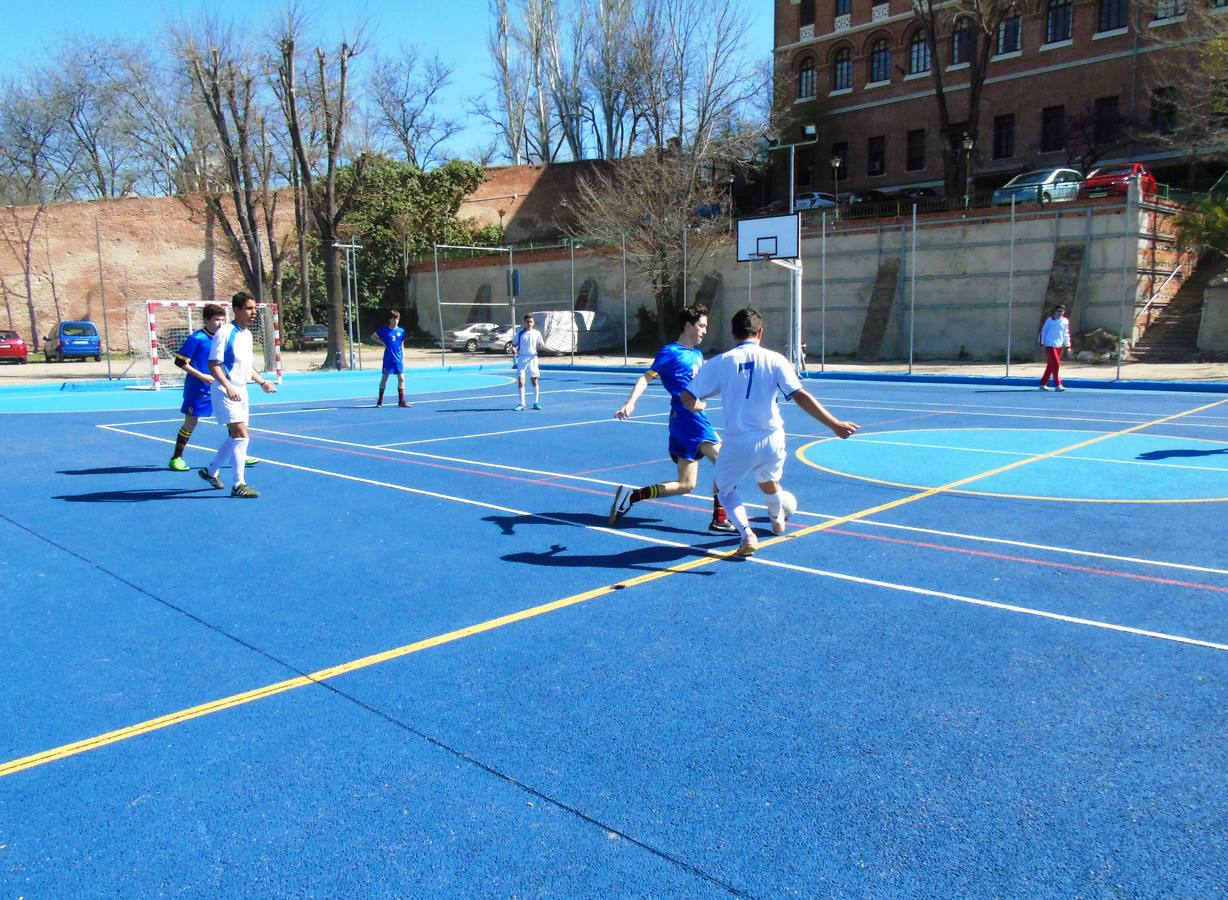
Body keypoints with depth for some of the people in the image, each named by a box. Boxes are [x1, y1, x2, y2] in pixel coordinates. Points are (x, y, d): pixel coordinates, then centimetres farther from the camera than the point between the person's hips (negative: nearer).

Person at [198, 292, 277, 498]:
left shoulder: (247, 334, 13)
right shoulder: (225, 332, -13)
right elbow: (213, 364, -16)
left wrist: (262, 382, 13)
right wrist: (228, 387, -28)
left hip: (241, 392, 9)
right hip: (225, 392, -9)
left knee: (235, 436, 16)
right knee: (241, 434, -15)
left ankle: (211, 471, 35)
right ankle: (238, 485, -11)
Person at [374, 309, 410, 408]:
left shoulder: (401, 331, 4)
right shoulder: (384, 330, -3)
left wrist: (403, 358, 8)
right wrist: (382, 342, -5)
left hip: (398, 359, 2)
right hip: (388, 359, -2)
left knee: (401, 378, -2)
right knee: (384, 378, 4)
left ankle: (401, 401, 4)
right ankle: (380, 400, 15)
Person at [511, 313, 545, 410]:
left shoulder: (537, 333, 3)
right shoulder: (520, 332, 2)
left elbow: (541, 345, 7)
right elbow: (514, 344, 7)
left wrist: (540, 348, -16)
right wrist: (513, 349, -14)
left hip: (532, 358, 1)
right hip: (522, 358, -1)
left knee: (535, 380, 5)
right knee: (520, 380, -6)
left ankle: (536, 403, 15)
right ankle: (521, 403, 3)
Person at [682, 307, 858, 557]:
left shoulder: (721, 362, -4)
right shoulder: (774, 359, -4)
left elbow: (688, 399, -2)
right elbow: (800, 396, -13)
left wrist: (697, 406, 22)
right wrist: (834, 424, -12)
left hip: (738, 443, -2)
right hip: (772, 440, 2)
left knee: (724, 488, 22)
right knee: (769, 482, 32)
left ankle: (747, 534, 0)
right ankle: (778, 520, 59)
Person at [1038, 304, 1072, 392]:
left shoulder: (1066, 321, 8)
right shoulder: (1049, 320, -4)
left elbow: (1066, 334, 15)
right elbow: (1043, 331, 0)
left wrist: (1067, 346, 12)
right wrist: (1042, 343, -3)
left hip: (1059, 346, 5)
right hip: (1050, 345, -5)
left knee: (1050, 366, 8)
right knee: (1056, 365, -12)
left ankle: (1043, 384, 16)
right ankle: (1057, 385, -9)